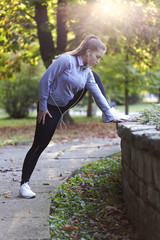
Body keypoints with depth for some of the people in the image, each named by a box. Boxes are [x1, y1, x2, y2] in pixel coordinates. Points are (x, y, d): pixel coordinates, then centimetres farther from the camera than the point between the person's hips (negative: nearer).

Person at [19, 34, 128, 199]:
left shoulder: (87, 72, -3)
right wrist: (42, 107, -20)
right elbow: (45, 80, -24)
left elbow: (97, 94, 0)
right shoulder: (66, 60, -25)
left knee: (94, 77, 10)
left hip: (67, 104, 7)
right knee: (39, 146, -9)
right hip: (51, 108, -7)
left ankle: (108, 110, 19)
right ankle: (24, 185, -2)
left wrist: (111, 116, -5)